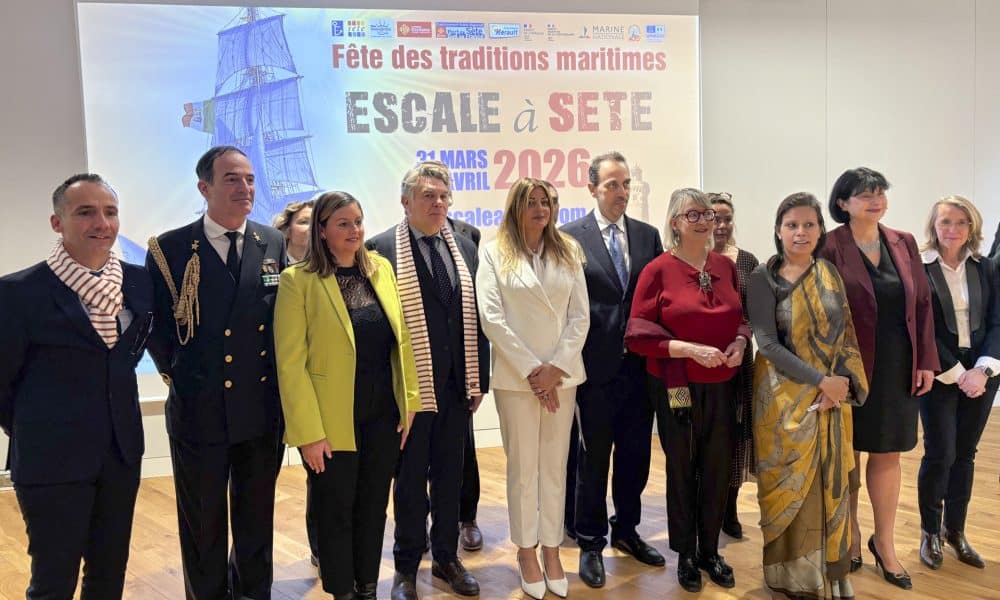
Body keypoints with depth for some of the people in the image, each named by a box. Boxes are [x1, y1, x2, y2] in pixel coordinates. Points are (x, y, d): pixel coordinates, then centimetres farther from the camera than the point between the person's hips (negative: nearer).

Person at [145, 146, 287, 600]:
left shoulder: (273, 243, 3)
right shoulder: (171, 249, -7)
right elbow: (154, 323, 0)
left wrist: (275, 373, 3)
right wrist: (176, 373, -2)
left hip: (263, 406, 3)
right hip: (199, 409, -3)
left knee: (257, 517, 17)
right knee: (203, 524, 12)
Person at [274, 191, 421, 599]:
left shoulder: (381, 269, 4)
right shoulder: (299, 280, -11)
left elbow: (403, 339, 8)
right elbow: (290, 362, -13)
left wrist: (410, 400, 4)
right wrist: (309, 431, -15)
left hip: (384, 412, 5)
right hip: (333, 420, -4)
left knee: (374, 506, 15)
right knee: (336, 512, 10)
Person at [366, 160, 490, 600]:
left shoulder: (465, 248, 7)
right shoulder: (381, 249, -8)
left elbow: (475, 318, 9)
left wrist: (479, 379, 7)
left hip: (458, 386, 4)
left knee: (450, 476, 15)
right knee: (410, 479, 10)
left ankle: (447, 558, 32)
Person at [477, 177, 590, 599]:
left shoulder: (567, 251, 8)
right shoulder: (494, 253, 0)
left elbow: (580, 316, 3)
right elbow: (491, 318, -8)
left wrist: (556, 367, -8)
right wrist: (531, 370, -12)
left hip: (562, 374, 3)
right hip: (516, 376, -2)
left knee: (555, 465, 9)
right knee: (522, 466, 5)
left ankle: (551, 550, 20)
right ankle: (526, 553, 18)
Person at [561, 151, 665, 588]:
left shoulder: (648, 235, 8)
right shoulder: (570, 237, -5)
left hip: (640, 365, 4)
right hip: (596, 366, -4)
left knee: (635, 453, 14)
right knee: (593, 456, 7)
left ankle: (626, 530, 33)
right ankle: (591, 542, 21)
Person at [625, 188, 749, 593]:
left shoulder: (726, 266, 5)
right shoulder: (658, 271, -8)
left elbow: (743, 316, 15)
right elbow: (638, 334, -11)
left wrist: (740, 340, -6)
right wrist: (689, 349, -20)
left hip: (723, 386, 4)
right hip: (678, 389, -4)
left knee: (718, 471, 10)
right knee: (681, 471, 9)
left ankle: (710, 551, 28)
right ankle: (685, 555, 26)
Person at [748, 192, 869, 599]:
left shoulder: (830, 274, 6)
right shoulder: (763, 279, -6)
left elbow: (847, 333, 6)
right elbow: (768, 343, -13)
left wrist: (844, 381, -11)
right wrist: (821, 380, -17)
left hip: (833, 394, 4)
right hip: (785, 396, -4)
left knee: (830, 484, 9)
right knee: (790, 485, 3)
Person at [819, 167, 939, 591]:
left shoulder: (904, 244, 6)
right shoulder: (831, 248, -10)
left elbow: (923, 303, 7)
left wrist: (926, 361, 3)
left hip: (897, 368, 4)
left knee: (887, 455, 12)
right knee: (847, 454, 10)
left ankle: (884, 545, 26)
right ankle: (850, 539, 27)